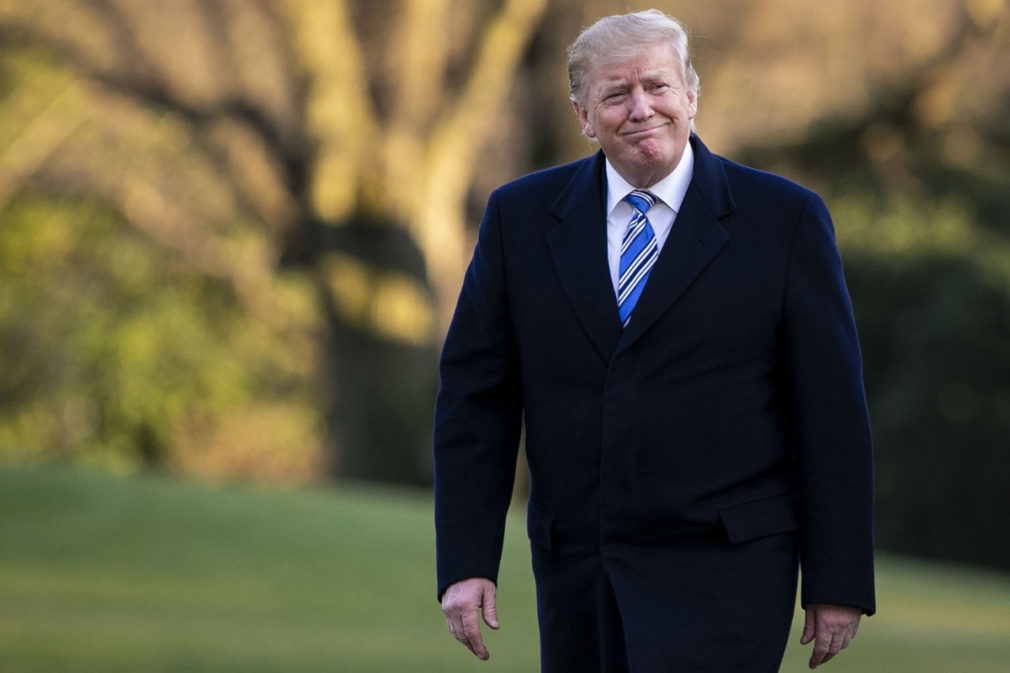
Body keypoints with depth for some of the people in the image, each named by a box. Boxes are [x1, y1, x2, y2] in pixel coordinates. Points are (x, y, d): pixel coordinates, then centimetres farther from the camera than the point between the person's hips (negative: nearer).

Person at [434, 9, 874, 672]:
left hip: (722, 571, -4)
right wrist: (466, 562, -1)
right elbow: (475, 399, 7)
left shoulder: (783, 219, 0)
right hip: (576, 578, 4)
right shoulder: (521, 217, 8)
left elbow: (832, 413, 0)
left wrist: (838, 584, -3)